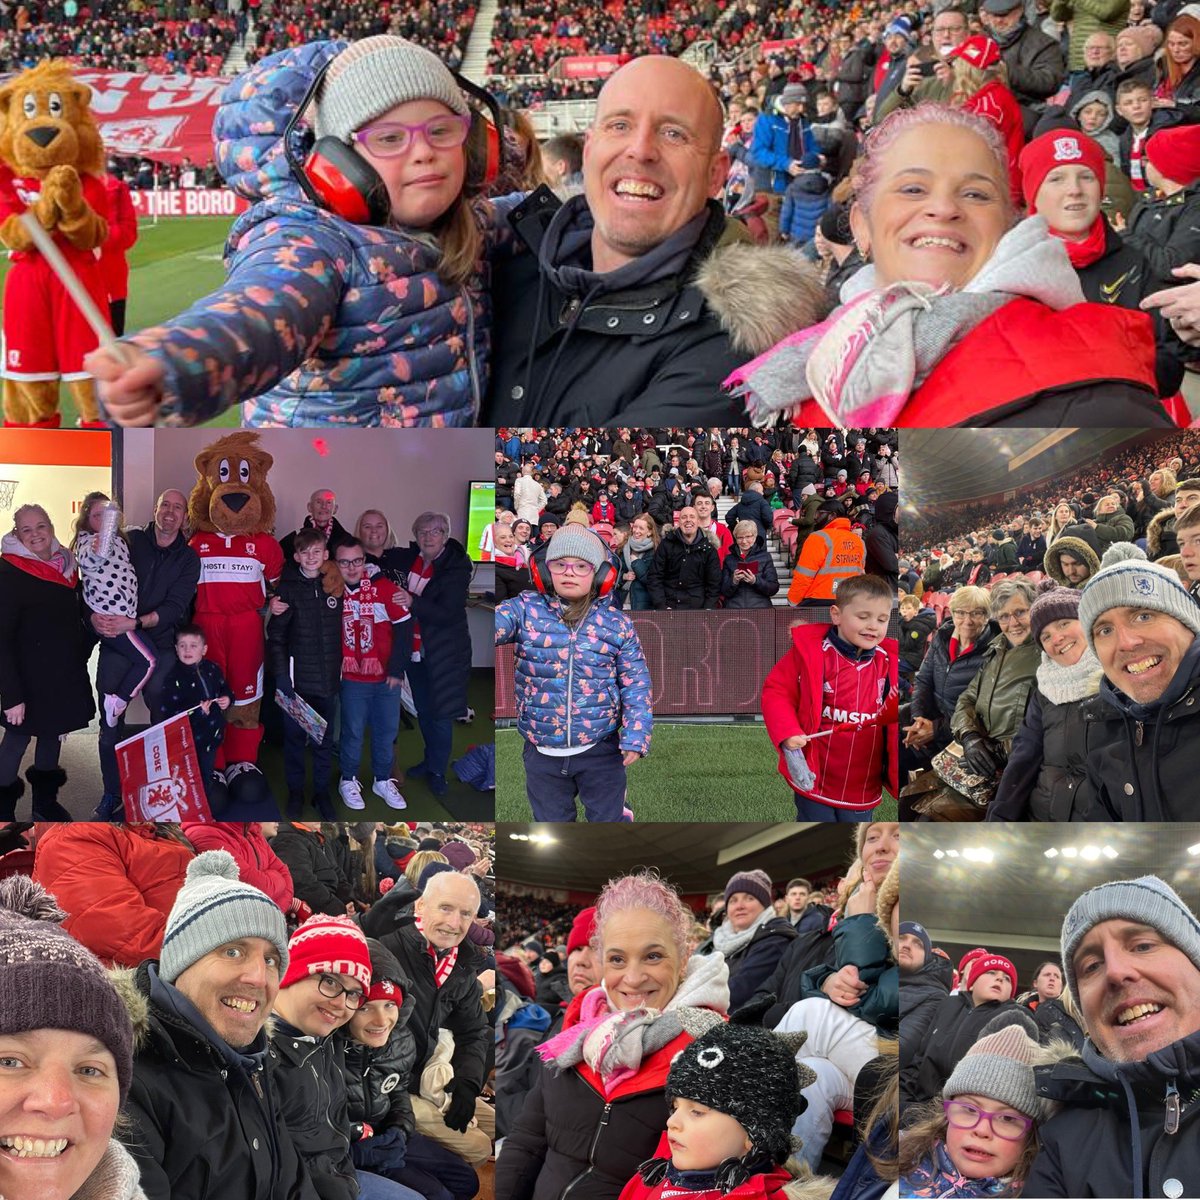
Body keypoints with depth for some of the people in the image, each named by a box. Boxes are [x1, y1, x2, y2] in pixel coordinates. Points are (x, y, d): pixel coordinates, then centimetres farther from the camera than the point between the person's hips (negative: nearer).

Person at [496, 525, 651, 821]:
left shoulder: (617, 623, -3)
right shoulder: (526, 610, -5)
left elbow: (635, 683, 0)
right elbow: (497, 623, -24)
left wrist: (636, 735, -10)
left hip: (601, 750, -1)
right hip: (542, 750, 1)